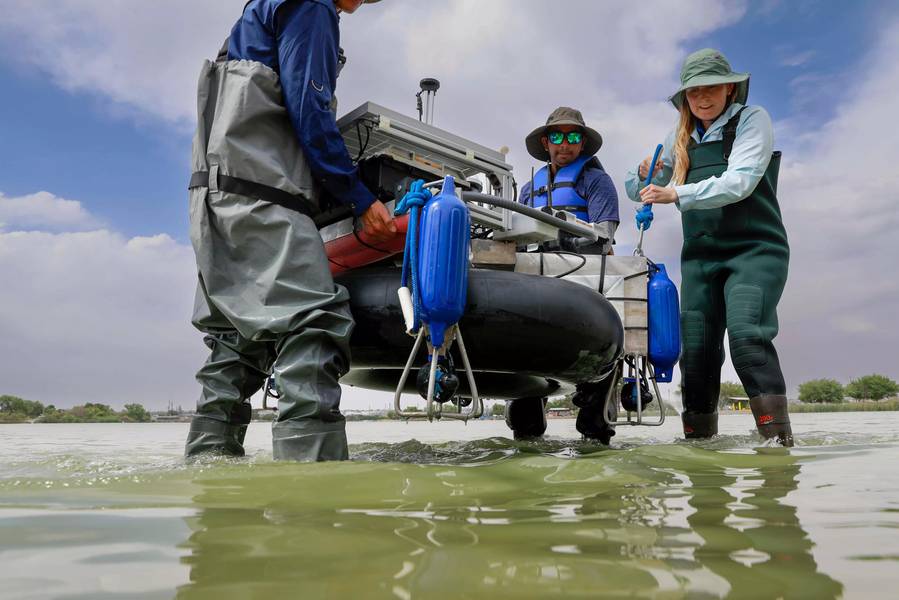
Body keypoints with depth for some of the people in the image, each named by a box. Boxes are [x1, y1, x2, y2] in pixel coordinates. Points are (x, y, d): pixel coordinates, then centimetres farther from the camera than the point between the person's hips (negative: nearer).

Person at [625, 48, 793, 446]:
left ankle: (778, 438, -21)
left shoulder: (751, 120, 2)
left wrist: (676, 194, -25)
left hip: (753, 250, -4)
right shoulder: (681, 138, 15)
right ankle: (698, 440, 6)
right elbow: (637, 190, 16)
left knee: (746, 335, -24)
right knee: (696, 350, -2)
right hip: (700, 256, 4)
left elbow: (739, 181, -15)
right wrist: (644, 175, -8)